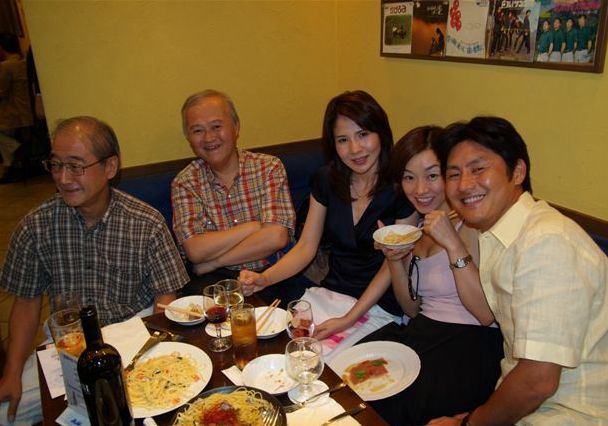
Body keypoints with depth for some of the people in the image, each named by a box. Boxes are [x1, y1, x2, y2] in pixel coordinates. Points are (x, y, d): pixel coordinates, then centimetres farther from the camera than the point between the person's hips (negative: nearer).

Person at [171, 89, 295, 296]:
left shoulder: (269, 167, -3)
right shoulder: (184, 183, 1)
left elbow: (276, 237, -15)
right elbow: (195, 251, -11)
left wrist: (213, 262, -11)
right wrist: (254, 226, -13)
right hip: (214, 279, 0)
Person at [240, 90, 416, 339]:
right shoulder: (327, 180, 3)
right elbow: (306, 248, 3)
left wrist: (349, 319, -15)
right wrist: (264, 279, -14)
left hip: (380, 306, -4)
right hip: (330, 296, 4)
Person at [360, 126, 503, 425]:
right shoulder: (417, 224, 11)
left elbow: (487, 314, -19)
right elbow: (413, 309, 13)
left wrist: (453, 244, -23)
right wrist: (394, 260, -4)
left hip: (472, 342, -6)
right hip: (421, 331, 6)